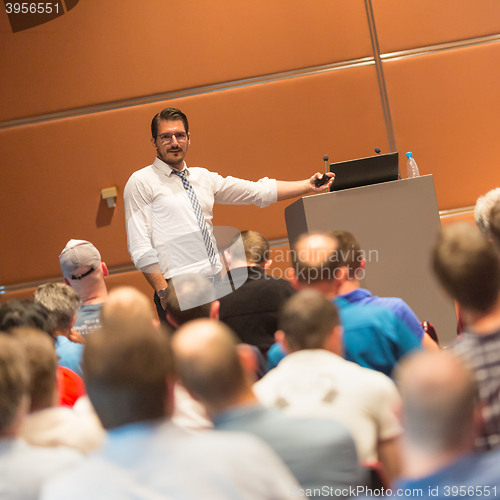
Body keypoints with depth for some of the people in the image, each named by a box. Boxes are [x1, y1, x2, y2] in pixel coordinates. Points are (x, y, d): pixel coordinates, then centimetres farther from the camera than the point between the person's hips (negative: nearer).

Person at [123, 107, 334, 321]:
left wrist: (308, 186, 12)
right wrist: (163, 293, -15)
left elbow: (259, 191, 19)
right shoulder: (141, 183, 0)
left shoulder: (203, 177, 17)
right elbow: (140, 247, -7)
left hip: (218, 281, 5)